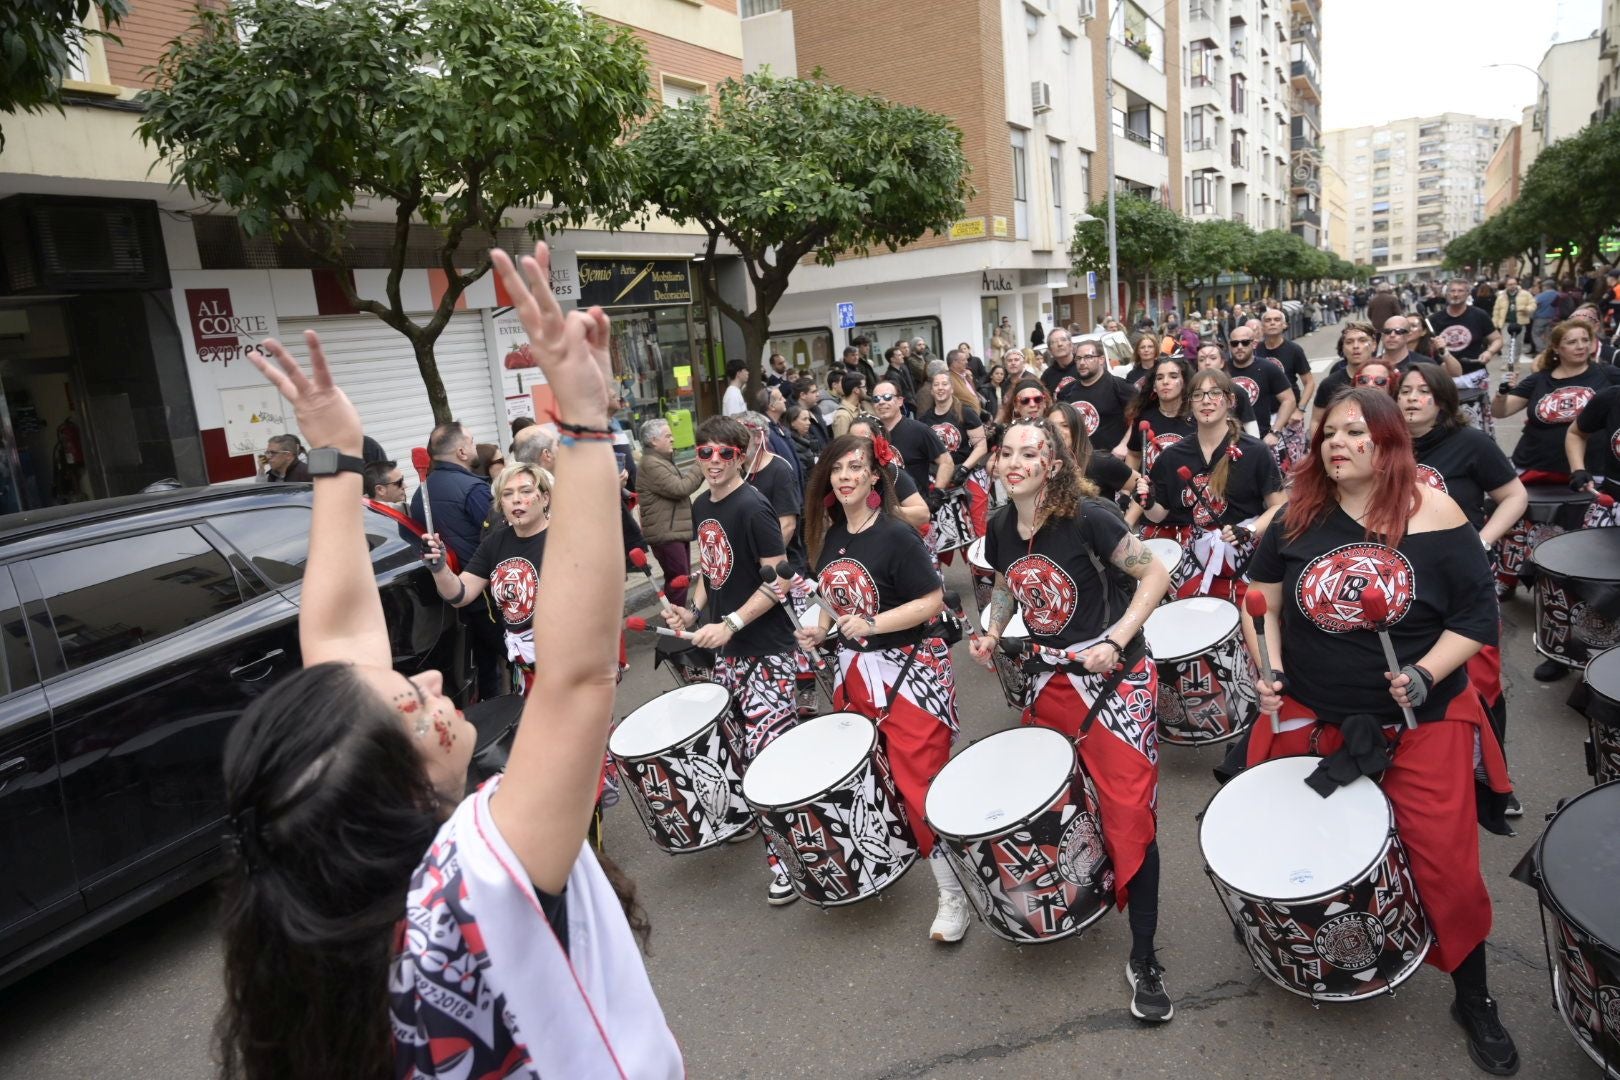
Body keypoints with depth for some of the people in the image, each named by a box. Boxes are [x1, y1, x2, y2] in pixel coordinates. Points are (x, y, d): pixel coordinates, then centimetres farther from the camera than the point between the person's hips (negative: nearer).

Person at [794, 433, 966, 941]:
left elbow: (933, 601, -19)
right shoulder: (831, 537, 6)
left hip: (909, 670, -7)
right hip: (854, 669, 7)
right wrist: (822, 629, 3)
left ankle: (955, 895, 8)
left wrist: (872, 624, -24)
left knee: (920, 783, -5)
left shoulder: (896, 535, -16)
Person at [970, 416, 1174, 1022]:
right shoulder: (999, 527, 0)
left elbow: (1154, 574, -15)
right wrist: (992, 632, 1)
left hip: (1114, 675, -6)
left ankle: (1143, 961, 8)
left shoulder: (1085, 517, -19)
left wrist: (1115, 641, -23)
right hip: (1051, 675, 6)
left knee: (1130, 813, -6)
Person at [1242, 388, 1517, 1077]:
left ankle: (1474, 999, 27)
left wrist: (1426, 675, -19)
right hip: (1310, 716, 2)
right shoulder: (1299, 516, -3)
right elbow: (1261, 600, 5)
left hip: (1421, 720, -2)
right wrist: (1268, 669, -7)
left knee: (1446, 860, 2)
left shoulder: (1433, 514, -10)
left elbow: (1478, 615, -6)